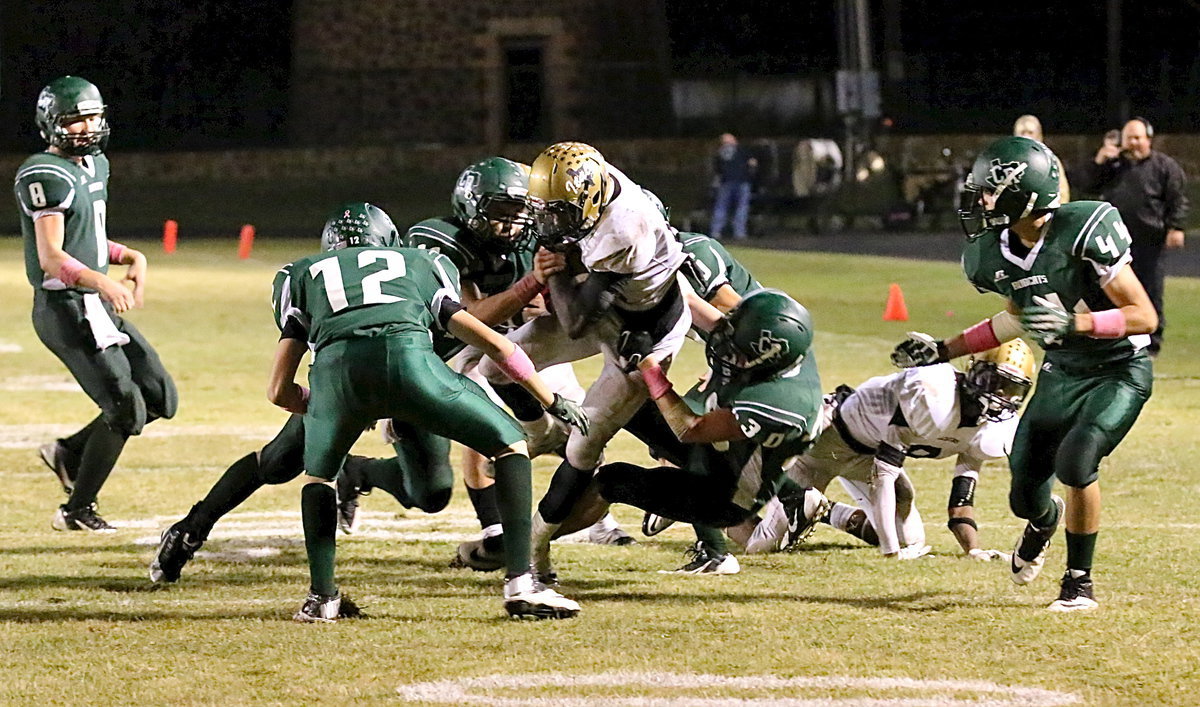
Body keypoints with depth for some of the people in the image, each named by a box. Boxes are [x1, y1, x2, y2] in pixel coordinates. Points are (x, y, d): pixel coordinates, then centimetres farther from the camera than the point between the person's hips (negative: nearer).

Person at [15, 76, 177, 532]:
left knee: (160, 398, 9)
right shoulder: (47, 176, -16)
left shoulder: (94, 165, 14)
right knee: (126, 408, -10)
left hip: (96, 306, 9)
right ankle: (77, 510, 6)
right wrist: (103, 283, -38)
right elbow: (51, 257, -24)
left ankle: (69, 454, 22)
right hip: (65, 309, -9)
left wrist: (129, 257, 7)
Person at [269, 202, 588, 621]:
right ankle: (521, 584, 5)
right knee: (509, 445, 17)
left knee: (318, 474, 31)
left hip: (335, 367, 1)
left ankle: (322, 597, 18)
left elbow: (280, 391, 30)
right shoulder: (422, 263, 37)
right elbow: (493, 344, 30)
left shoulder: (302, 275, 36)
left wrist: (321, 410, 50)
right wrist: (552, 401, 40)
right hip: (406, 355, -1)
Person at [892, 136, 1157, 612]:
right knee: (1025, 497, 6)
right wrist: (942, 351, 12)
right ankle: (1045, 520, 47)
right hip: (1061, 373, 6)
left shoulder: (1085, 232, -27)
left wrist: (1074, 322, -37)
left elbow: (1145, 317, -24)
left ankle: (1080, 581, -7)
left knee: (1075, 461, -28)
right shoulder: (994, 254, -6)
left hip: (1120, 371, -6)